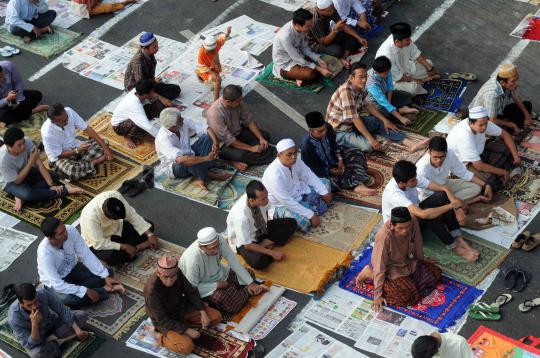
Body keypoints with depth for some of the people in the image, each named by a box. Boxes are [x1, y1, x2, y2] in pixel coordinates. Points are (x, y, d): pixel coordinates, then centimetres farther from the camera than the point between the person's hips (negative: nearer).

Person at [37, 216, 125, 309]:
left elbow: (87, 255, -15)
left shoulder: (71, 231, -25)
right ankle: (103, 290, -12)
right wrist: (85, 291, -35)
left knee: (108, 272, -8)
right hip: (55, 282, -5)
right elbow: (57, 285, -35)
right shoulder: (44, 252, -37)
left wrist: (106, 276, -19)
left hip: (73, 269, 5)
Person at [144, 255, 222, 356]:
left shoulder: (177, 273, -19)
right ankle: (162, 338, 0)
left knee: (216, 316, 0)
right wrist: (187, 330, -25)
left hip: (182, 307, 6)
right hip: (165, 321, -6)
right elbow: (163, 320, -27)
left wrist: (203, 312, -9)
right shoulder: (152, 290, -35)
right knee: (187, 347, -27)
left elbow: (191, 292, -1)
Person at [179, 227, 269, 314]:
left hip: (219, 274, 6)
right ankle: (247, 291, 3)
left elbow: (234, 262, -14)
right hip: (203, 286, -6)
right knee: (234, 305, -21)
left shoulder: (219, 240, -24)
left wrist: (250, 283, -13)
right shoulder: (193, 260, -38)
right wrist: (217, 285, -23)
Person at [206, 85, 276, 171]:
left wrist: (261, 138, -15)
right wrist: (251, 148, -28)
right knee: (240, 155, -35)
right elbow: (228, 140, -30)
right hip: (223, 143, -8)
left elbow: (249, 120, -4)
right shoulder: (215, 113, -35)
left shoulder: (238, 102, -16)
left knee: (265, 135, -2)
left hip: (238, 132, 8)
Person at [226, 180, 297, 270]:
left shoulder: (261, 198, -21)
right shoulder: (241, 216, -38)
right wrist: (272, 253, -24)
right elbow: (247, 245, -28)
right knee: (259, 262, -36)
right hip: (243, 242, -7)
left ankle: (263, 245, -9)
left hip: (260, 229, 7)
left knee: (291, 223, -5)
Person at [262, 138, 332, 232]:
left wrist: (324, 192, -5)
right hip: (281, 205, -8)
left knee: (325, 183, 11)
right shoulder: (274, 175, -36)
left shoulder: (295, 161, -15)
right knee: (305, 222, -31)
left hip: (298, 191, 8)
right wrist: (311, 215, -31)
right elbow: (287, 202, -34)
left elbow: (309, 176, 1)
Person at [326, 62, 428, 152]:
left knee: (380, 123, 1)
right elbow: (355, 119, -31)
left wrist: (385, 120, 2)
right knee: (368, 146, -27)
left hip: (353, 122, 9)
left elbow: (368, 105, 11)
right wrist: (371, 139, -29)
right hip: (340, 131, -9)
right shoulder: (346, 92, -32)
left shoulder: (360, 87, -4)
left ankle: (410, 144, -3)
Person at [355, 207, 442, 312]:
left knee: (435, 273, -1)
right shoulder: (384, 236, -37)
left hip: (406, 261, 6)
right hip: (390, 267, -6)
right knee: (408, 293, -23)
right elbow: (379, 266, -30)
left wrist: (422, 259, 18)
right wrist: (378, 295, -27)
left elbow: (417, 243, 1)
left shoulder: (413, 222, -22)